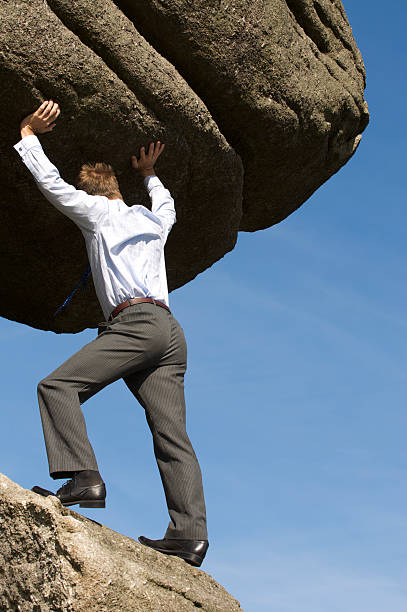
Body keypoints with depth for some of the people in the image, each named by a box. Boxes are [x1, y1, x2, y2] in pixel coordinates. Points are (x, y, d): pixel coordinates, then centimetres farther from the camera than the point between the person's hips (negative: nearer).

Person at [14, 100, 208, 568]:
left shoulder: (99, 211, 13)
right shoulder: (153, 219, 30)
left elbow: (52, 184, 13)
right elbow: (167, 203, 54)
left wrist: (27, 135, 26)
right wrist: (149, 174, 67)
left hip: (135, 321, -7)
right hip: (170, 332, 7)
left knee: (58, 386, -12)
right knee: (172, 434, -5)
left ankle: (84, 477, -30)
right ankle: (189, 533, -16)